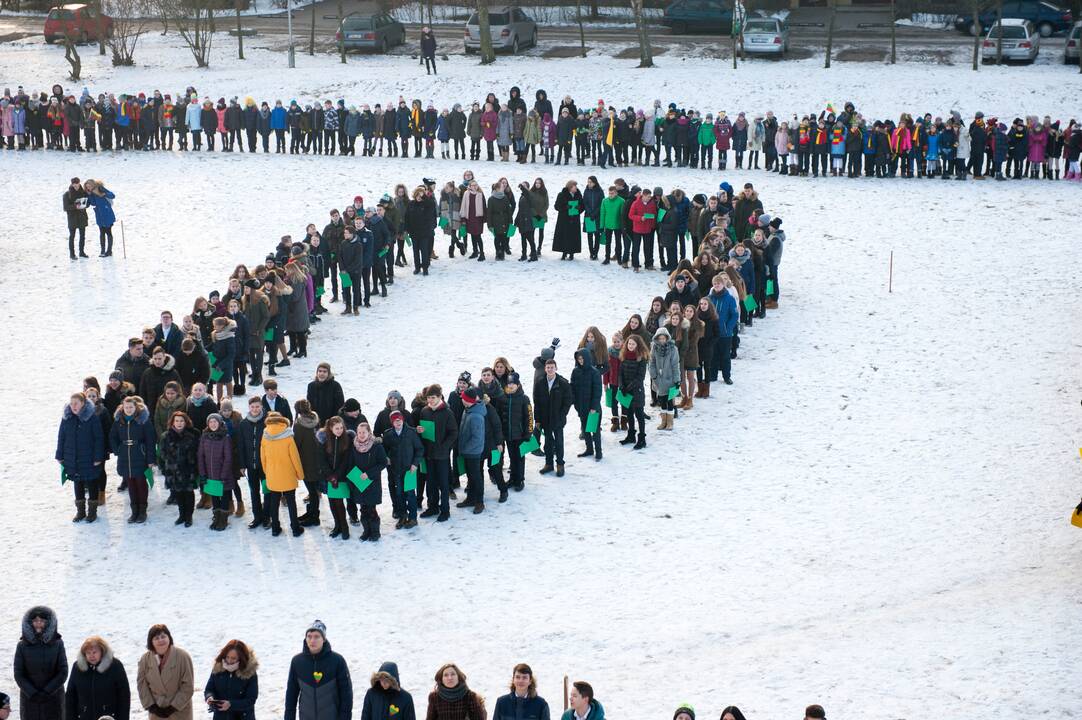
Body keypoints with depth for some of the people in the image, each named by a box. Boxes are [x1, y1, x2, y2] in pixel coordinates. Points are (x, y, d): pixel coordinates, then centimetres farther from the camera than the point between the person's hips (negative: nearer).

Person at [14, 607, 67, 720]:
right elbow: (18, 674, -2)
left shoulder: (57, 644, -2)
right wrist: (32, 693, -11)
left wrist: (47, 692, -11)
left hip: (53, 697, 0)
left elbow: (63, 672, -3)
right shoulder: (22, 646, -2)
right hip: (29, 699, 0)